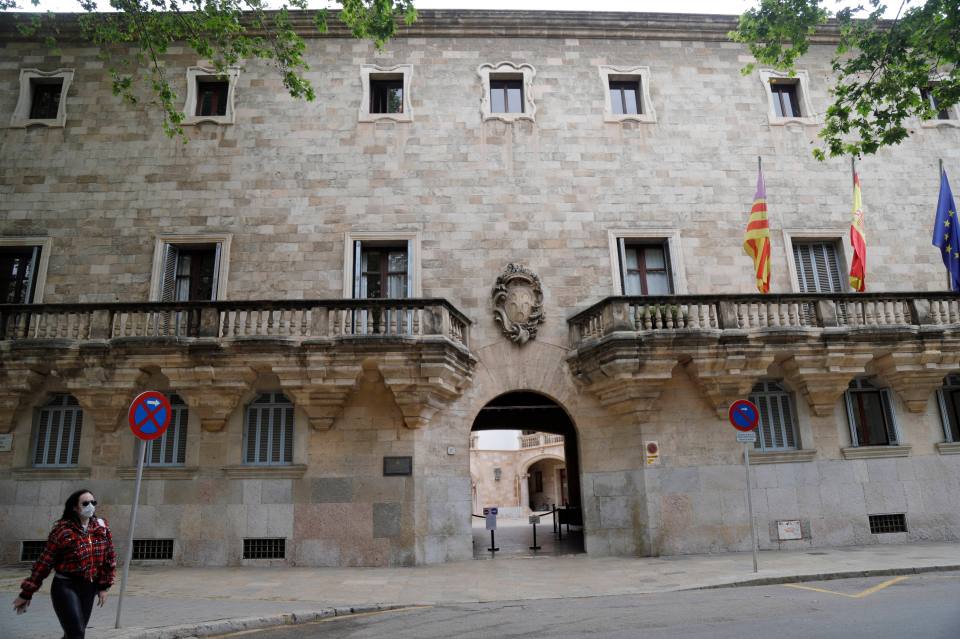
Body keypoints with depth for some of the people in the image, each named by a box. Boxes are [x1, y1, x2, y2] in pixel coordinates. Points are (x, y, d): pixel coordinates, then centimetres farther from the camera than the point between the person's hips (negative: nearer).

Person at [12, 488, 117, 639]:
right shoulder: (62, 531, -12)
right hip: (65, 587, -5)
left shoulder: (102, 528, 1)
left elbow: (109, 558, 7)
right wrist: (26, 593, -3)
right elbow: (44, 563, -7)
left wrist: (103, 587, 5)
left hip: (89, 588, 5)